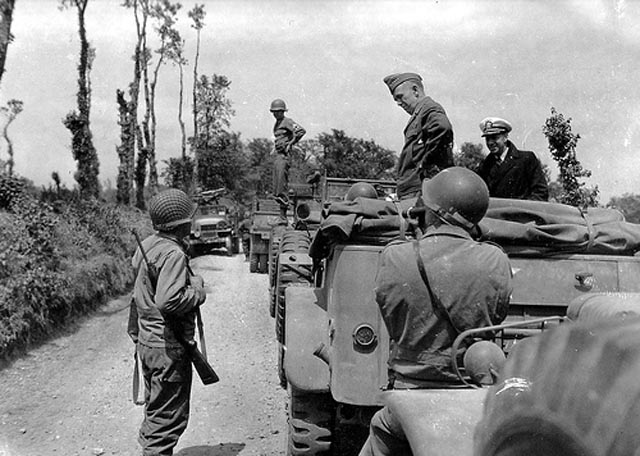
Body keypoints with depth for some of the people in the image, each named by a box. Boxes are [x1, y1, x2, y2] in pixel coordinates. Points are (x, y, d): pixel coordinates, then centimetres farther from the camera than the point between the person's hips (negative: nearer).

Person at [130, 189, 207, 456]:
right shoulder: (173, 254, -23)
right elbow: (168, 301, -33)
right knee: (168, 418, 2)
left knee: (155, 410, 24)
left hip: (147, 341, 9)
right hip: (168, 348, -9)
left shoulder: (147, 245, 6)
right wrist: (197, 292, -16)